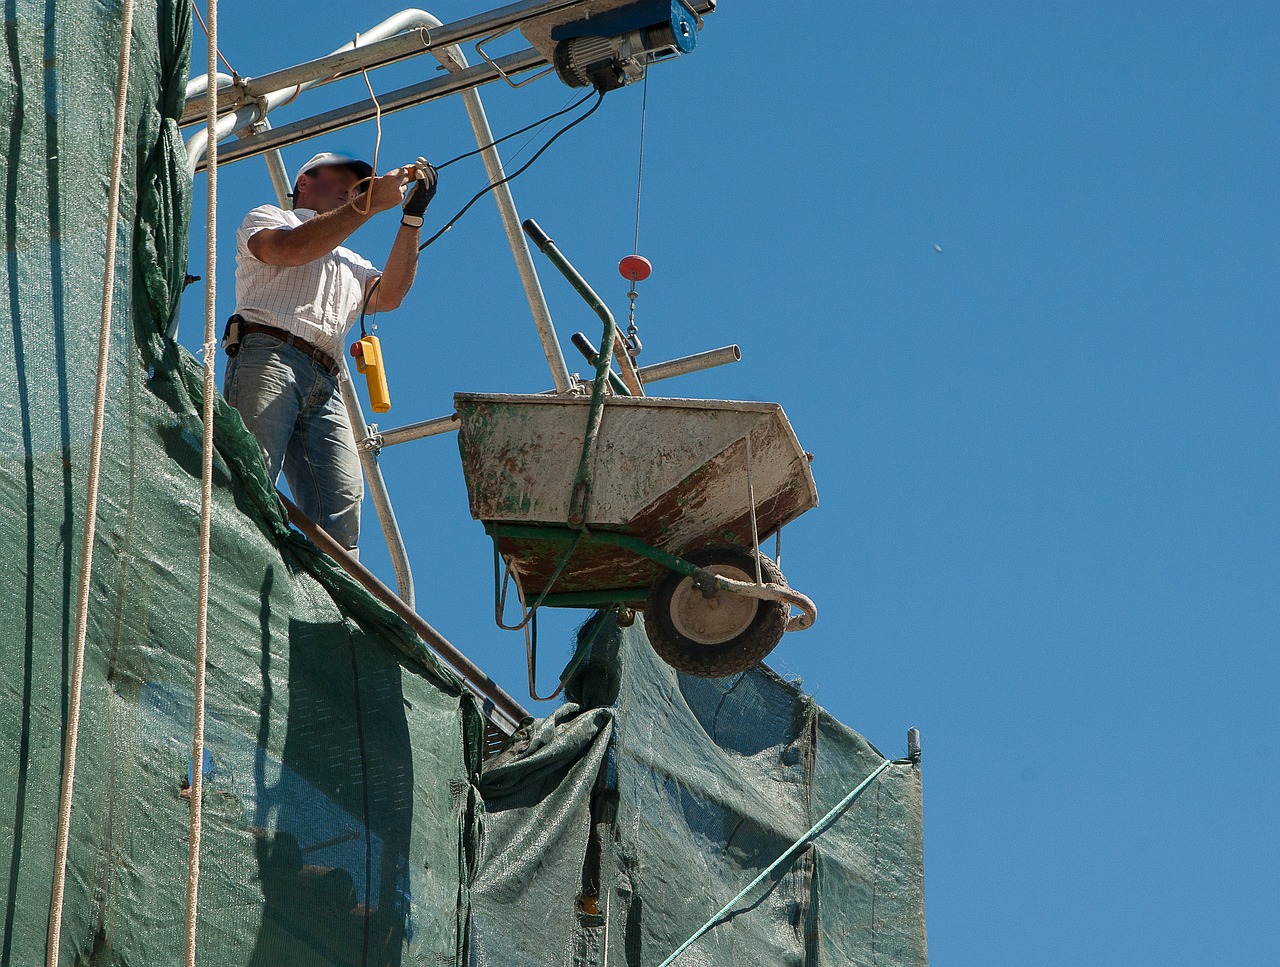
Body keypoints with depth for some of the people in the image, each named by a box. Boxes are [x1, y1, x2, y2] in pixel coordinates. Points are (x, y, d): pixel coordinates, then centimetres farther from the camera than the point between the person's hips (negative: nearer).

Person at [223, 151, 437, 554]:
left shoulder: (349, 264, 37)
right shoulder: (266, 218, 23)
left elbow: (389, 295, 15)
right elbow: (291, 248, -2)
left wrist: (412, 217, 9)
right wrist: (371, 203, -3)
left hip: (326, 386, 6)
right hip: (268, 357, -6)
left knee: (343, 504, -15)